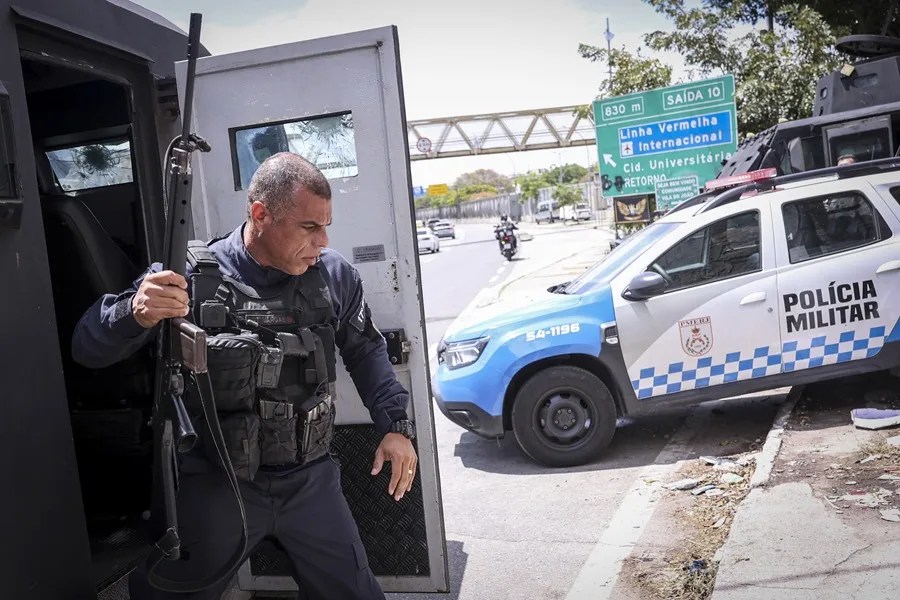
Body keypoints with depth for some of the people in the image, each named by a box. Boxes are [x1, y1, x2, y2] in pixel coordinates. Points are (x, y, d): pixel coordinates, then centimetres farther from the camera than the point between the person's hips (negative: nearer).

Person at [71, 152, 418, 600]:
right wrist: (135, 313, -34)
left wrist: (395, 424, 2)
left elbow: (366, 351, 11)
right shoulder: (192, 276, -15)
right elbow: (88, 349, -12)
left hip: (311, 479, 3)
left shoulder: (334, 274, -5)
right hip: (215, 485, -2)